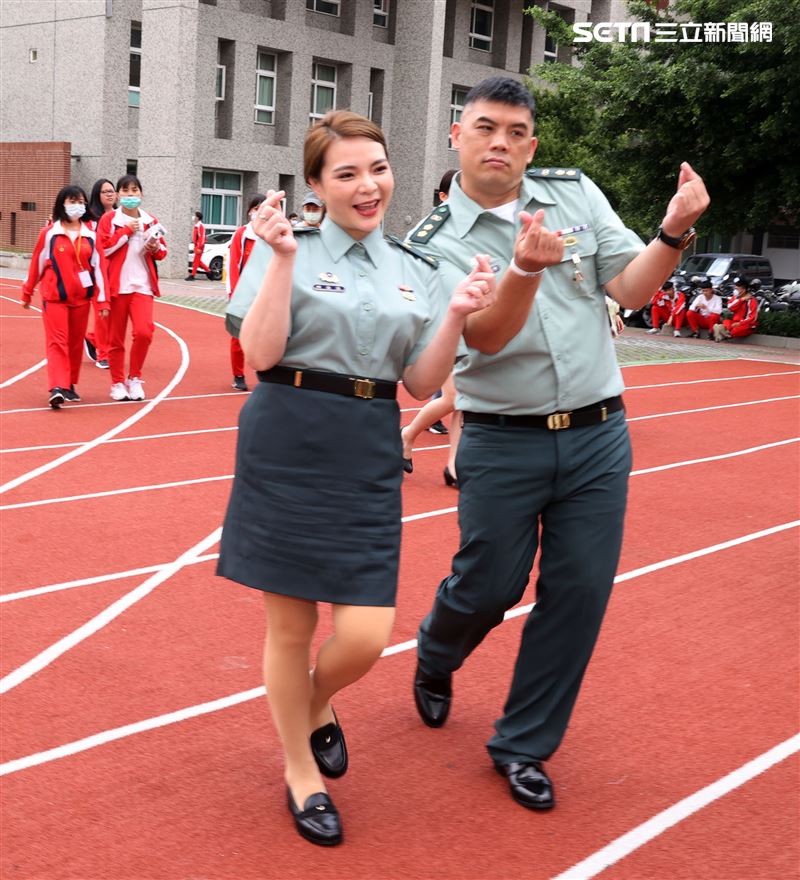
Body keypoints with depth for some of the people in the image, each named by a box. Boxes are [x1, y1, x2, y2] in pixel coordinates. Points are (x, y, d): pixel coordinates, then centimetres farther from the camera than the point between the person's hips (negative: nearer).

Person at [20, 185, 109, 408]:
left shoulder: (91, 235, 5)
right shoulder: (49, 233, -1)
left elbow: (98, 267, 4)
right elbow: (36, 264, 7)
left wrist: (103, 301, 1)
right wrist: (27, 293, 14)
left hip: (81, 297, 3)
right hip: (54, 296, -3)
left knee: (76, 343, 10)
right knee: (57, 341, -10)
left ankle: (70, 385, 23)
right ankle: (57, 388, -19)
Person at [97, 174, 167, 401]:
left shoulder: (151, 221, 10)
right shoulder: (109, 219, 2)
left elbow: (162, 252, 17)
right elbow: (102, 248, -10)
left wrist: (155, 248, -5)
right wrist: (126, 231, -12)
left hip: (142, 285, 1)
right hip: (117, 286, -1)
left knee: (144, 332, -16)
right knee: (116, 338, 4)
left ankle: (134, 378, 3)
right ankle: (118, 383, 19)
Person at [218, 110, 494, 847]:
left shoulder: (415, 272, 11)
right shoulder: (291, 250, -1)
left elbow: (423, 384, 7)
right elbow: (261, 353, -12)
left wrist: (456, 316, -8)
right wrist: (282, 260, -19)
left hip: (368, 456, 3)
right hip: (289, 447, -3)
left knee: (365, 636, -3)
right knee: (290, 624, 7)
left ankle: (318, 705, 34)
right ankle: (301, 772, 31)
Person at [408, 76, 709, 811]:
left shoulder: (575, 192, 2)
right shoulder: (437, 243, -5)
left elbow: (631, 289, -2)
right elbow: (487, 337, -19)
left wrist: (675, 231, -20)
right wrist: (525, 267, -36)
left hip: (599, 435, 3)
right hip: (503, 442, -2)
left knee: (580, 592, 5)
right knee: (490, 586, 6)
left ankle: (522, 744, 23)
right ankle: (434, 661, 43)